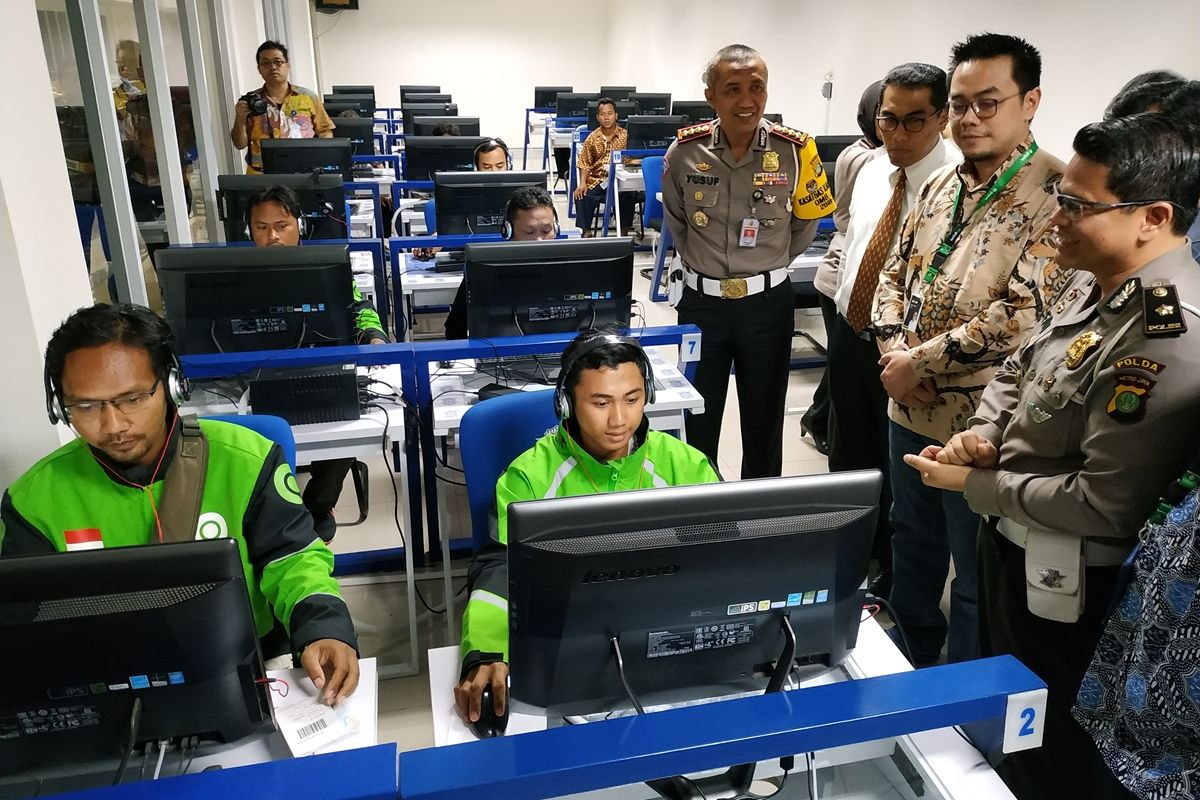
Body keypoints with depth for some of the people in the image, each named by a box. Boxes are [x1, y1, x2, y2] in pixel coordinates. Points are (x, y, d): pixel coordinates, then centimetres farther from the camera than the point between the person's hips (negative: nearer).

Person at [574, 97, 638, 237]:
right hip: (596, 180, 2)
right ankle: (586, 231, -12)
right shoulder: (592, 138, 8)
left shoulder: (625, 135, 2)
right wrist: (582, 183, -7)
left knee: (628, 195, -31)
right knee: (582, 196, -25)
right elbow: (585, 163, 9)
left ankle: (624, 230, -15)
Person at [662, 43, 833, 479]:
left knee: (764, 425, 13)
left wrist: (766, 265, 11)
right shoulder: (684, 150, -8)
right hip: (701, 300, 1)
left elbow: (805, 224, 6)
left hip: (767, 301, 0)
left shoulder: (795, 150, -10)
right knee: (697, 425, 12)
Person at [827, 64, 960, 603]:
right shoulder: (871, 171, 6)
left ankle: (894, 579, 34)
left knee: (897, 473, 11)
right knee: (850, 456, 23)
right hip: (849, 334, 7)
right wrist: (843, 308, 13)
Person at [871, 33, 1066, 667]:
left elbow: (1025, 315, -24)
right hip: (908, 407, 7)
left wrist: (919, 362, -17)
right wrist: (894, 349, -6)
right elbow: (895, 271, 12)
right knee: (911, 541, 24)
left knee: (976, 571, 11)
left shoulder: (1057, 194, -16)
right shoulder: (939, 185, 7)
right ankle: (908, 656, 48)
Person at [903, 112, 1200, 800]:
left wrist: (976, 484, -18)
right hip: (1012, 544, 8)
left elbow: (1104, 505, -28)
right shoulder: (1096, 283, -1)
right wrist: (983, 432, -8)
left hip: (1064, 586, -8)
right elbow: (1018, 371, 11)